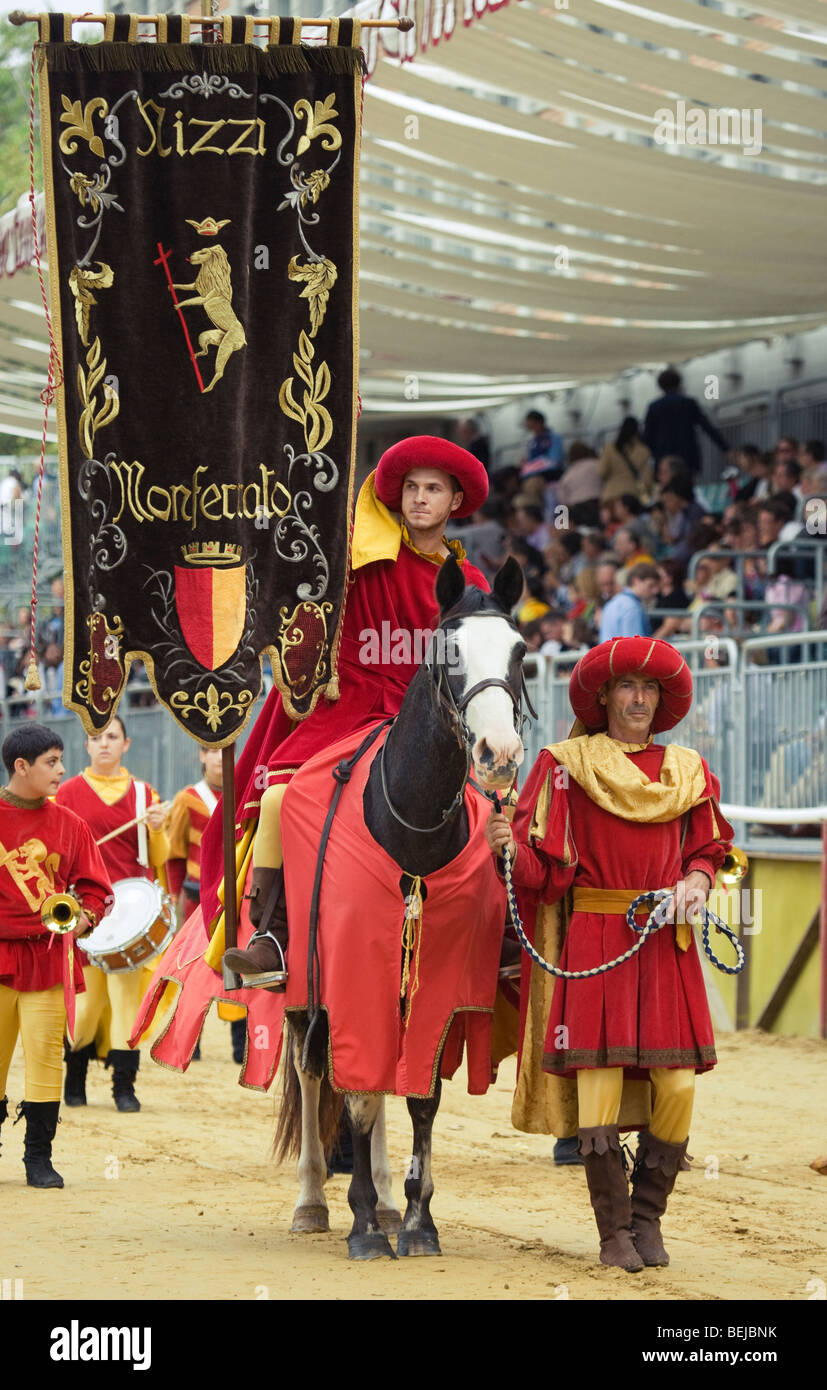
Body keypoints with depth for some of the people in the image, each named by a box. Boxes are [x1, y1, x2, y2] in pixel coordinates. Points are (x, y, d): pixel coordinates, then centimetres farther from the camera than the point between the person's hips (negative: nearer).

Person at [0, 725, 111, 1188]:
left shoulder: (68, 824, 8)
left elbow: (95, 887, 10)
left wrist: (85, 916, -9)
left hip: (49, 956, 1)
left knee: (46, 1054, -4)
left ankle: (39, 1157, 3)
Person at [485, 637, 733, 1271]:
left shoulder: (688, 770, 15)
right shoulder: (567, 765, 5)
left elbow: (708, 849, 18)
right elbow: (543, 864, -1)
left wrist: (696, 880, -3)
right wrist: (511, 847, -22)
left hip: (666, 942, 3)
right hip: (594, 941, -3)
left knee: (677, 1087, -5)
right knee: (598, 1084, -9)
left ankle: (648, 1217, 14)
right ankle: (615, 1231, 5)